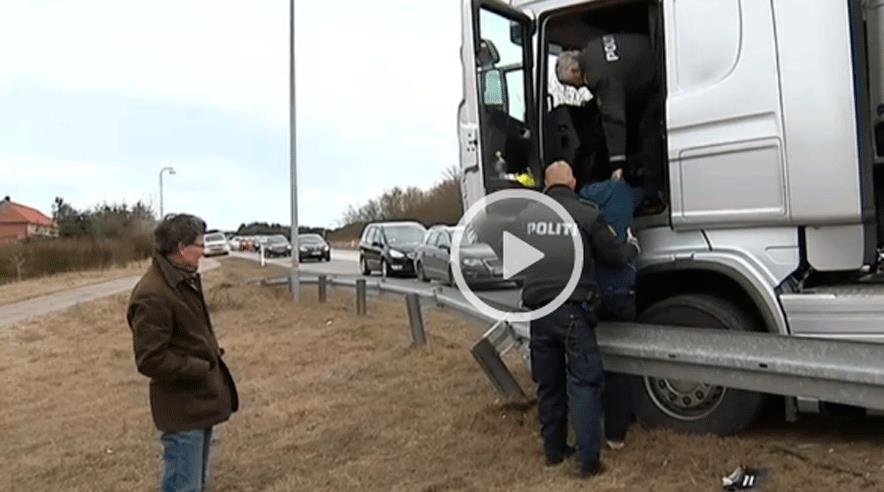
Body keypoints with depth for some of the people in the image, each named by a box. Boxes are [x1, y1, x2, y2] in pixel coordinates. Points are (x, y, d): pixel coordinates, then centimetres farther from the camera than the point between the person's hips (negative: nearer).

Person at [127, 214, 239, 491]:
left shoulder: (185, 279, 7)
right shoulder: (152, 295, -24)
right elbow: (150, 360, -24)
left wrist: (211, 354, 5)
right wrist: (202, 368, -18)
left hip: (201, 400, 10)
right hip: (182, 408, -10)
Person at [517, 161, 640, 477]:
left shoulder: (525, 216, 9)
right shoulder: (587, 213, -5)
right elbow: (614, 255, 5)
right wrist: (633, 246, 27)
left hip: (538, 311, 5)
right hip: (573, 310, -4)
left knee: (548, 384, 15)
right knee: (583, 383, 0)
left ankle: (554, 450, 24)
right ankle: (589, 459, -1)